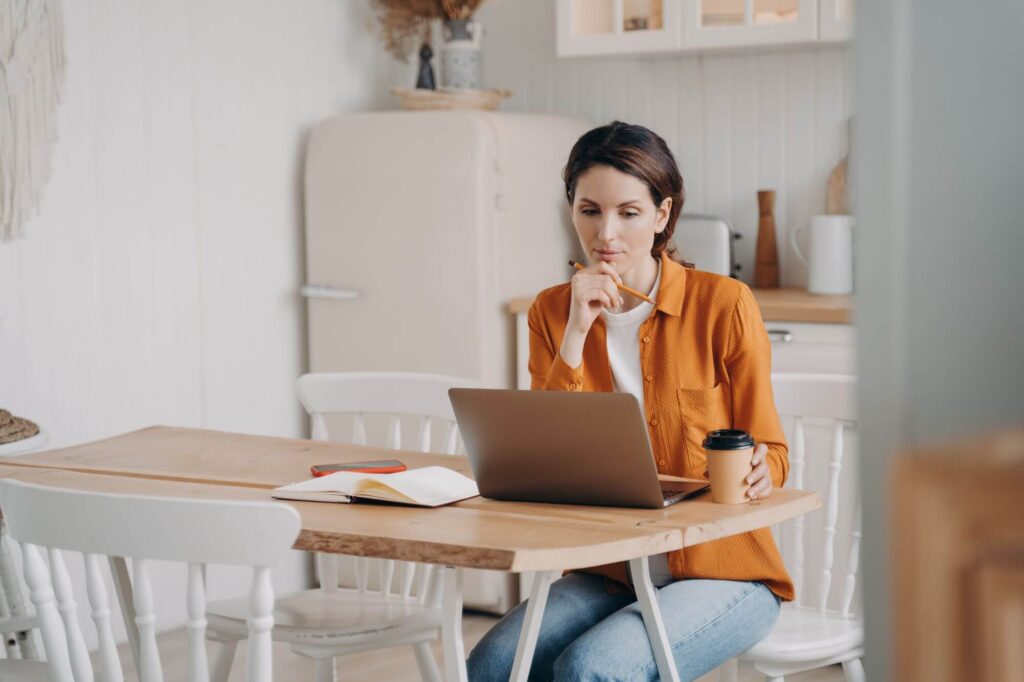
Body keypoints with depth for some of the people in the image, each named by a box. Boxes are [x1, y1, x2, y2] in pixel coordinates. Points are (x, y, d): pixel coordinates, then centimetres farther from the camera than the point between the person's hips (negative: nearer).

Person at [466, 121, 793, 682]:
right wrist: (575, 334, -15)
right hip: (611, 572, 3)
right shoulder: (552, 312, 3)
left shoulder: (723, 304, -9)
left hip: (719, 572, -3)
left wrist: (756, 474, -27)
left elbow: (769, 451, -2)